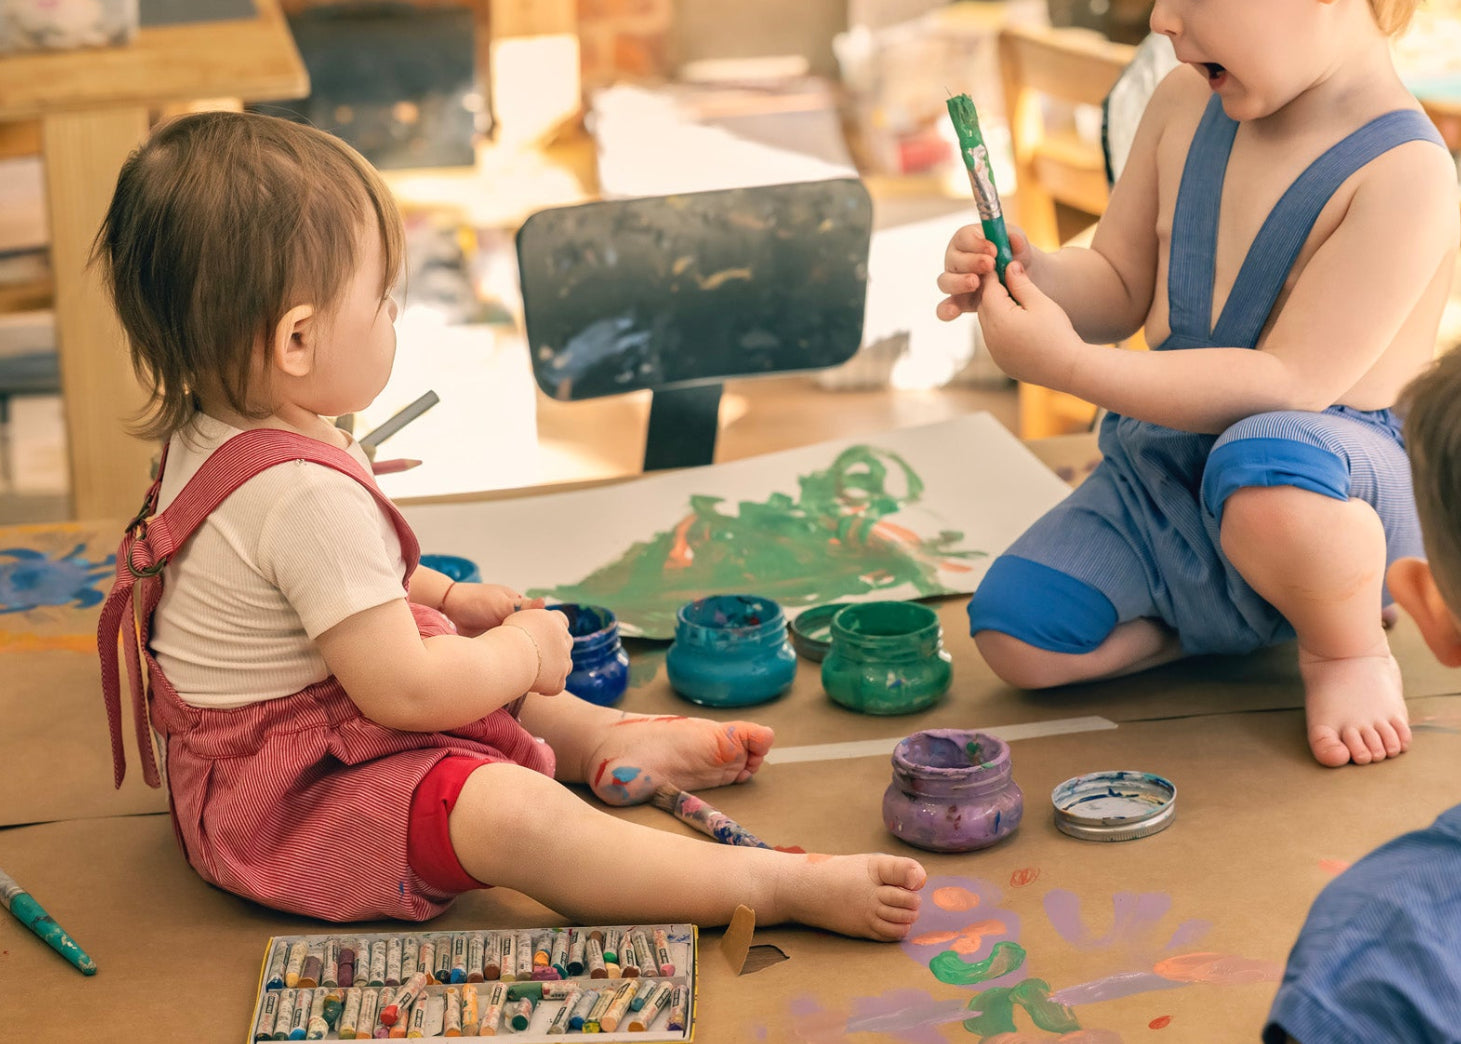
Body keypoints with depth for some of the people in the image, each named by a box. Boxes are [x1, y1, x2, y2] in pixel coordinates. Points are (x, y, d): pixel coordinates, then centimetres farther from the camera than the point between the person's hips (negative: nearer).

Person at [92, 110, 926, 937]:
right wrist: (526, 648, -13)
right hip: (286, 801, -11)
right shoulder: (308, 495, -31)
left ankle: (611, 741, 34)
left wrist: (451, 600, 14)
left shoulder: (208, 435, 2)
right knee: (506, 812, -29)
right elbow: (403, 690, -29)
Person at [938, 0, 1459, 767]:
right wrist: (1032, 274, -13)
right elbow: (1120, 288, 11)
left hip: (1340, 468, -6)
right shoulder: (1186, 103, 0)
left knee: (1262, 463, -42)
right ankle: (1242, 616, 10)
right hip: (1160, 475, 7)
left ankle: (1348, 648, -9)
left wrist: (1071, 366, -31)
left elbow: (1289, 383, -27)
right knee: (1015, 636, -11)